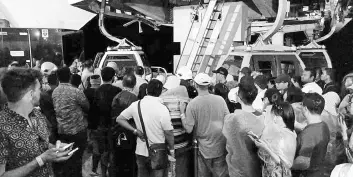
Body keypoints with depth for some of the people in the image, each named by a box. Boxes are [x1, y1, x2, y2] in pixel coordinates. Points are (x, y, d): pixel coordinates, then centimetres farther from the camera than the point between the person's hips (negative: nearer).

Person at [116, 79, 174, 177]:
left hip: (140, 151, 4)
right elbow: (168, 133, -14)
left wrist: (135, 131, -1)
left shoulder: (136, 105, -4)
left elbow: (119, 119, 3)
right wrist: (171, 149, 1)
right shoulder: (162, 108, -17)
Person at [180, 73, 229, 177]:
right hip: (221, 148, 1)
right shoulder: (220, 99, -8)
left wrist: (182, 112, -2)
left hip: (204, 149, -1)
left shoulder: (192, 104, -14)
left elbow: (188, 129, -12)